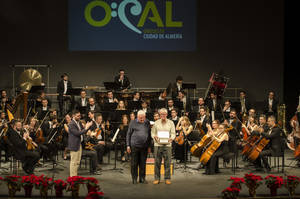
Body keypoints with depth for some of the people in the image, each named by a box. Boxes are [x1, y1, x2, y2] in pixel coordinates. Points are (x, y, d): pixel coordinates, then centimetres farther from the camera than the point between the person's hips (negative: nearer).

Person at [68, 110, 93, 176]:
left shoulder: (79, 122, 10)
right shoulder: (71, 124, -18)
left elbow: (83, 131, 11)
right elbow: (77, 133, -25)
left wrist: (87, 127, -7)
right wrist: (85, 128, -25)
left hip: (79, 144, 9)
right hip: (74, 145, -9)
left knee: (77, 162, 15)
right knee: (73, 162, -3)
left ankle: (75, 175, 24)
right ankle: (72, 176, 4)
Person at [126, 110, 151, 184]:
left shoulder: (147, 123, 9)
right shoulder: (133, 122, 1)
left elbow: (149, 134, 15)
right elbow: (128, 134, 2)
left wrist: (149, 146, 12)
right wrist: (128, 145, -4)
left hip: (144, 147, 3)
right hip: (134, 146, -3)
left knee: (143, 163, 7)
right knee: (134, 163, 3)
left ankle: (142, 178, 17)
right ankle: (134, 178, 12)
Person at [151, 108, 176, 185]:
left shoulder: (171, 123, 9)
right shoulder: (156, 123, 10)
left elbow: (173, 133, 5)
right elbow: (152, 132, 10)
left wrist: (171, 139, -15)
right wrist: (155, 136, -12)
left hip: (167, 144, 0)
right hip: (157, 144, 1)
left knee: (167, 162, -2)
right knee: (157, 162, 1)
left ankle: (167, 178, 7)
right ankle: (157, 178, 10)